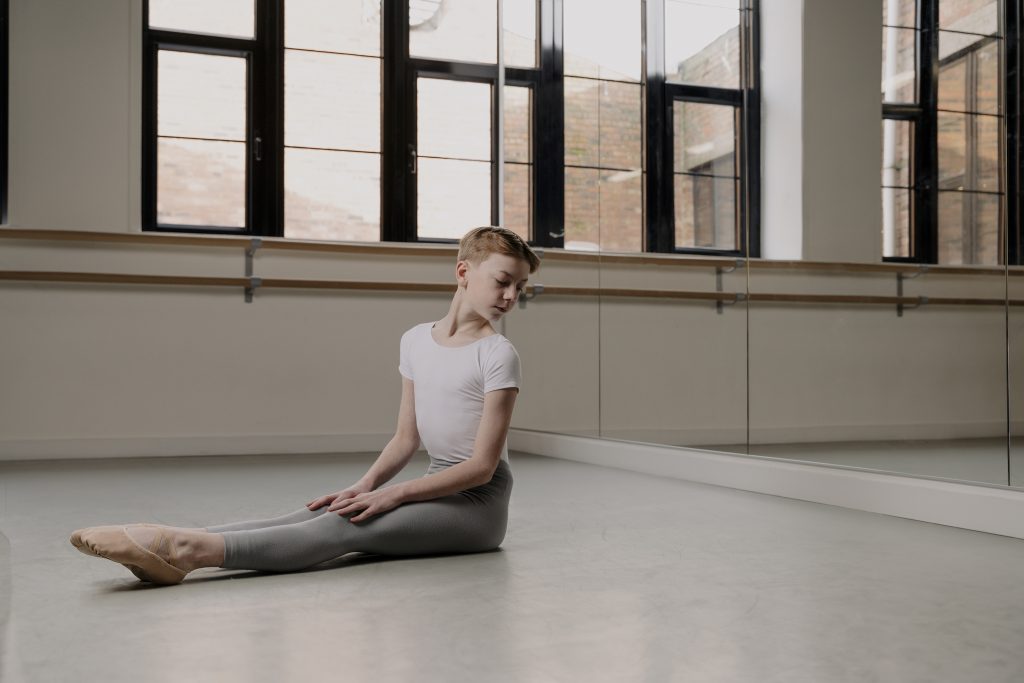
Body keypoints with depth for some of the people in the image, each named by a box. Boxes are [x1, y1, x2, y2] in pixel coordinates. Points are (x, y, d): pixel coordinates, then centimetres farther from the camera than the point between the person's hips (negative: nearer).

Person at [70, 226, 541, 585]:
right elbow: (406, 437, 12)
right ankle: (180, 545, -36)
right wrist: (364, 487, -6)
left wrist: (393, 494, -21)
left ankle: (194, 550, -47)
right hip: (437, 487, 6)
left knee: (348, 527, -29)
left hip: (479, 502, -6)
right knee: (322, 515, -18)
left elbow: (482, 466, -15)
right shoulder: (416, 341, 8)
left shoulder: (497, 355, -11)